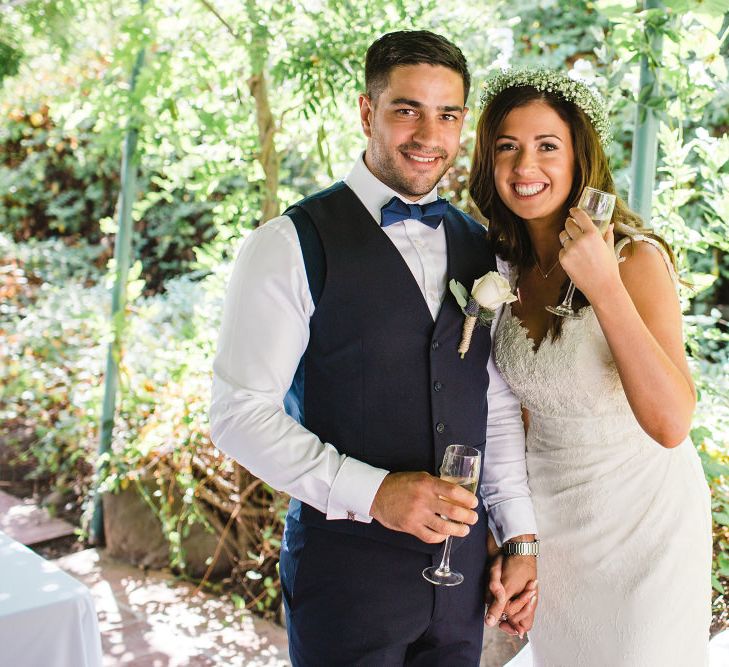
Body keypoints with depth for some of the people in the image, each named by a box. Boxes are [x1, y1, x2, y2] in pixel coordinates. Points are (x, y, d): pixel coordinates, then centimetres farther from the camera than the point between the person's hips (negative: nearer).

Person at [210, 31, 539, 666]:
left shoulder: (480, 249, 7)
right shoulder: (294, 243, -10)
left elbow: (498, 406, 10)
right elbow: (240, 413, -13)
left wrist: (520, 537, 7)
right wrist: (372, 492, -21)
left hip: (462, 560, 5)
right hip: (346, 565, -5)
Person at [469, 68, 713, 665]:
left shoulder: (636, 257, -21)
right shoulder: (508, 267, -4)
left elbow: (670, 425, -31)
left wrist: (603, 286, -37)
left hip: (641, 520, -5)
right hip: (549, 518, 5)